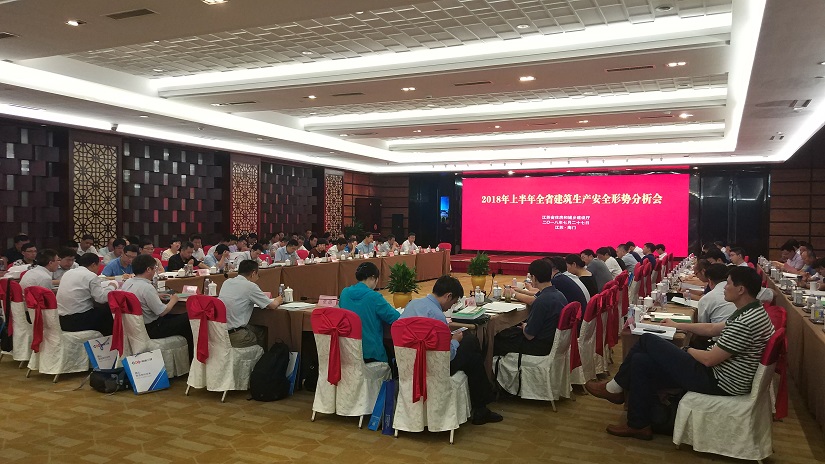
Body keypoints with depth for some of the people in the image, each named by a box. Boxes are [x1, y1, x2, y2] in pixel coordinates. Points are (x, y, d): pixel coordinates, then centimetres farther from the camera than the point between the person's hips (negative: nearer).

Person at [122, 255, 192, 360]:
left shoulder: (127, 283, 2)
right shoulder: (147, 287, -25)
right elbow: (162, 312, -20)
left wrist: (157, 296, 17)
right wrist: (173, 300, -3)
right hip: (150, 330, -10)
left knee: (176, 316, 21)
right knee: (187, 318, -3)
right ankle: (191, 358, 11)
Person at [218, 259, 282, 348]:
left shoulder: (227, 282, 9)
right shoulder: (250, 286, -11)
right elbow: (272, 306, -3)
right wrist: (277, 301, 19)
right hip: (234, 336, -7)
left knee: (260, 330, 21)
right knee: (262, 332, 16)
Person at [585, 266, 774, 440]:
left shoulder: (746, 322, -25)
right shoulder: (750, 312, 8)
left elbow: (709, 359, -23)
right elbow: (712, 329, 21)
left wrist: (688, 350, -3)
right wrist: (678, 325, 26)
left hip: (718, 382, -10)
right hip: (718, 372, 10)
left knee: (648, 341, -7)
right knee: (641, 360, 3)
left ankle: (614, 387, 13)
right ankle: (638, 425, 12)